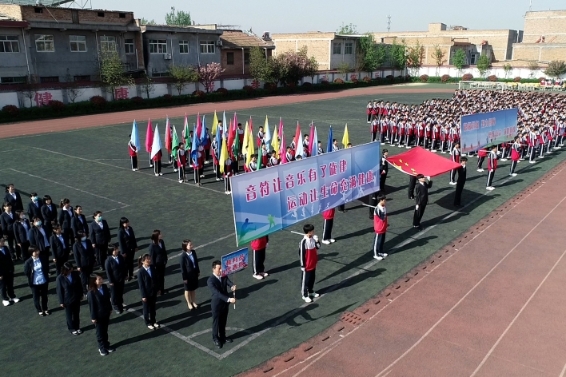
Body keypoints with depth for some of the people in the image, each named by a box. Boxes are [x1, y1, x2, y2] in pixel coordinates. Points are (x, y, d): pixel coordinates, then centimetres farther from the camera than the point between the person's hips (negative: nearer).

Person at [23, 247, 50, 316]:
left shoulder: (43, 259, -6)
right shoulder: (28, 262, -15)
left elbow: (47, 268, 6)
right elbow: (26, 273, -7)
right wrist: (31, 272, -15)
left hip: (44, 281, 3)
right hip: (34, 283, -3)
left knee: (44, 296, 19)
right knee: (36, 297, 14)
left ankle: (45, 308, 40)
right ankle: (39, 310, 34)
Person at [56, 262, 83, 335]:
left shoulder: (75, 274, -13)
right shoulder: (60, 278, -20)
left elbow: (80, 284, 1)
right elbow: (59, 290, -11)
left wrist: (81, 295, 7)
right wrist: (61, 302, -7)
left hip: (76, 298, 3)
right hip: (67, 300, -3)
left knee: (76, 314, 18)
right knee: (69, 315, 16)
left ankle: (77, 327, 36)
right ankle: (71, 329, 35)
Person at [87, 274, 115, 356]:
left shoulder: (104, 287, -8)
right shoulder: (92, 292, -24)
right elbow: (91, 305, -17)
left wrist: (110, 309, 11)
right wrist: (93, 317, -12)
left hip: (106, 313, 5)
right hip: (98, 315, -5)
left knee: (105, 330, 21)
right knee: (100, 332, 14)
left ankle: (106, 345, 38)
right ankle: (101, 347, 31)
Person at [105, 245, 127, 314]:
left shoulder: (121, 257, -5)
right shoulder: (109, 260, -17)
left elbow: (125, 267, 5)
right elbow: (108, 271, -13)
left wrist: (125, 276, 5)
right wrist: (111, 281, -13)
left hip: (121, 279, 4)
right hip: (114, 280, -4)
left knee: (120, 293, 16)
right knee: (114, 294, 11)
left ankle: (120, 305, 35)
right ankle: (115, 307, 29)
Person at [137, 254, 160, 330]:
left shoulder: (152, 268, -6)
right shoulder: (140, 271, -21)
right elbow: (141, 284, -17)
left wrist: (157, 289, 8)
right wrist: (143, 296, -15)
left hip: (153, 292, 5)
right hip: (146, 293, -5)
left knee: (153, 307, 20)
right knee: (146, 308, 14)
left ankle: (153, 321, 38)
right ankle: (148, 323, 32)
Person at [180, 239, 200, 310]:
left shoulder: (193, 252, -9)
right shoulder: (183, 256, -25)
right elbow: (182, 268, -17)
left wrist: (198, 271, 12)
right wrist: (184, 278, -13)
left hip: (194, 273, 5)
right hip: (188, 275, -5)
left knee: (194, 289, 21)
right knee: (188, 290, 17)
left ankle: (194, 302, 40)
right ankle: (189, 303, 36)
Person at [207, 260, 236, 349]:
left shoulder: (224, 276, -7)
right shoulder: (210, 281, -26)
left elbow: (229, 283, -21)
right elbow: (217, 293, -34)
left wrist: (232, 287, -46)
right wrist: (229, 299, -43)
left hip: (225, 303, 5)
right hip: (216, 305, -5)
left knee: (223, 322, 23)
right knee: (216, 323, 15)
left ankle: (222, 336, 44)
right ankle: (215, 339, 36)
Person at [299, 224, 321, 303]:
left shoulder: (313, 238, -4)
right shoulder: (304, 242, -25)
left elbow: (318, 247, 9)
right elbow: (301, 254, -19)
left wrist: (317, 241, -12)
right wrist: (302, 265, -14)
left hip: (313, 263, 7)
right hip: (307, 265, -7)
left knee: (312, 278, 22)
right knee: (305, 280, 8)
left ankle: (311, 291, 40)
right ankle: (305, 295, 21)